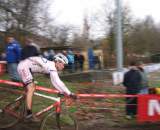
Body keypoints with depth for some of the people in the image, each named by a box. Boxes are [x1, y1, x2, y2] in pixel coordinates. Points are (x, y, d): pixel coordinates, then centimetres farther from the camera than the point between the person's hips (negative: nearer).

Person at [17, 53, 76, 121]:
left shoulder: (51, 65, 10)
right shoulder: (51, 67, -19)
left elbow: (56, 82, 20)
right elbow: (57, 82, -26)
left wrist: (62, 92, 18)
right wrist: (70, 94, -24)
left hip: (24, 66, 11)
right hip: (24, 66, -11)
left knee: (32, 87, 17)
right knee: (31, 88, -17)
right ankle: (29, 114, -16)